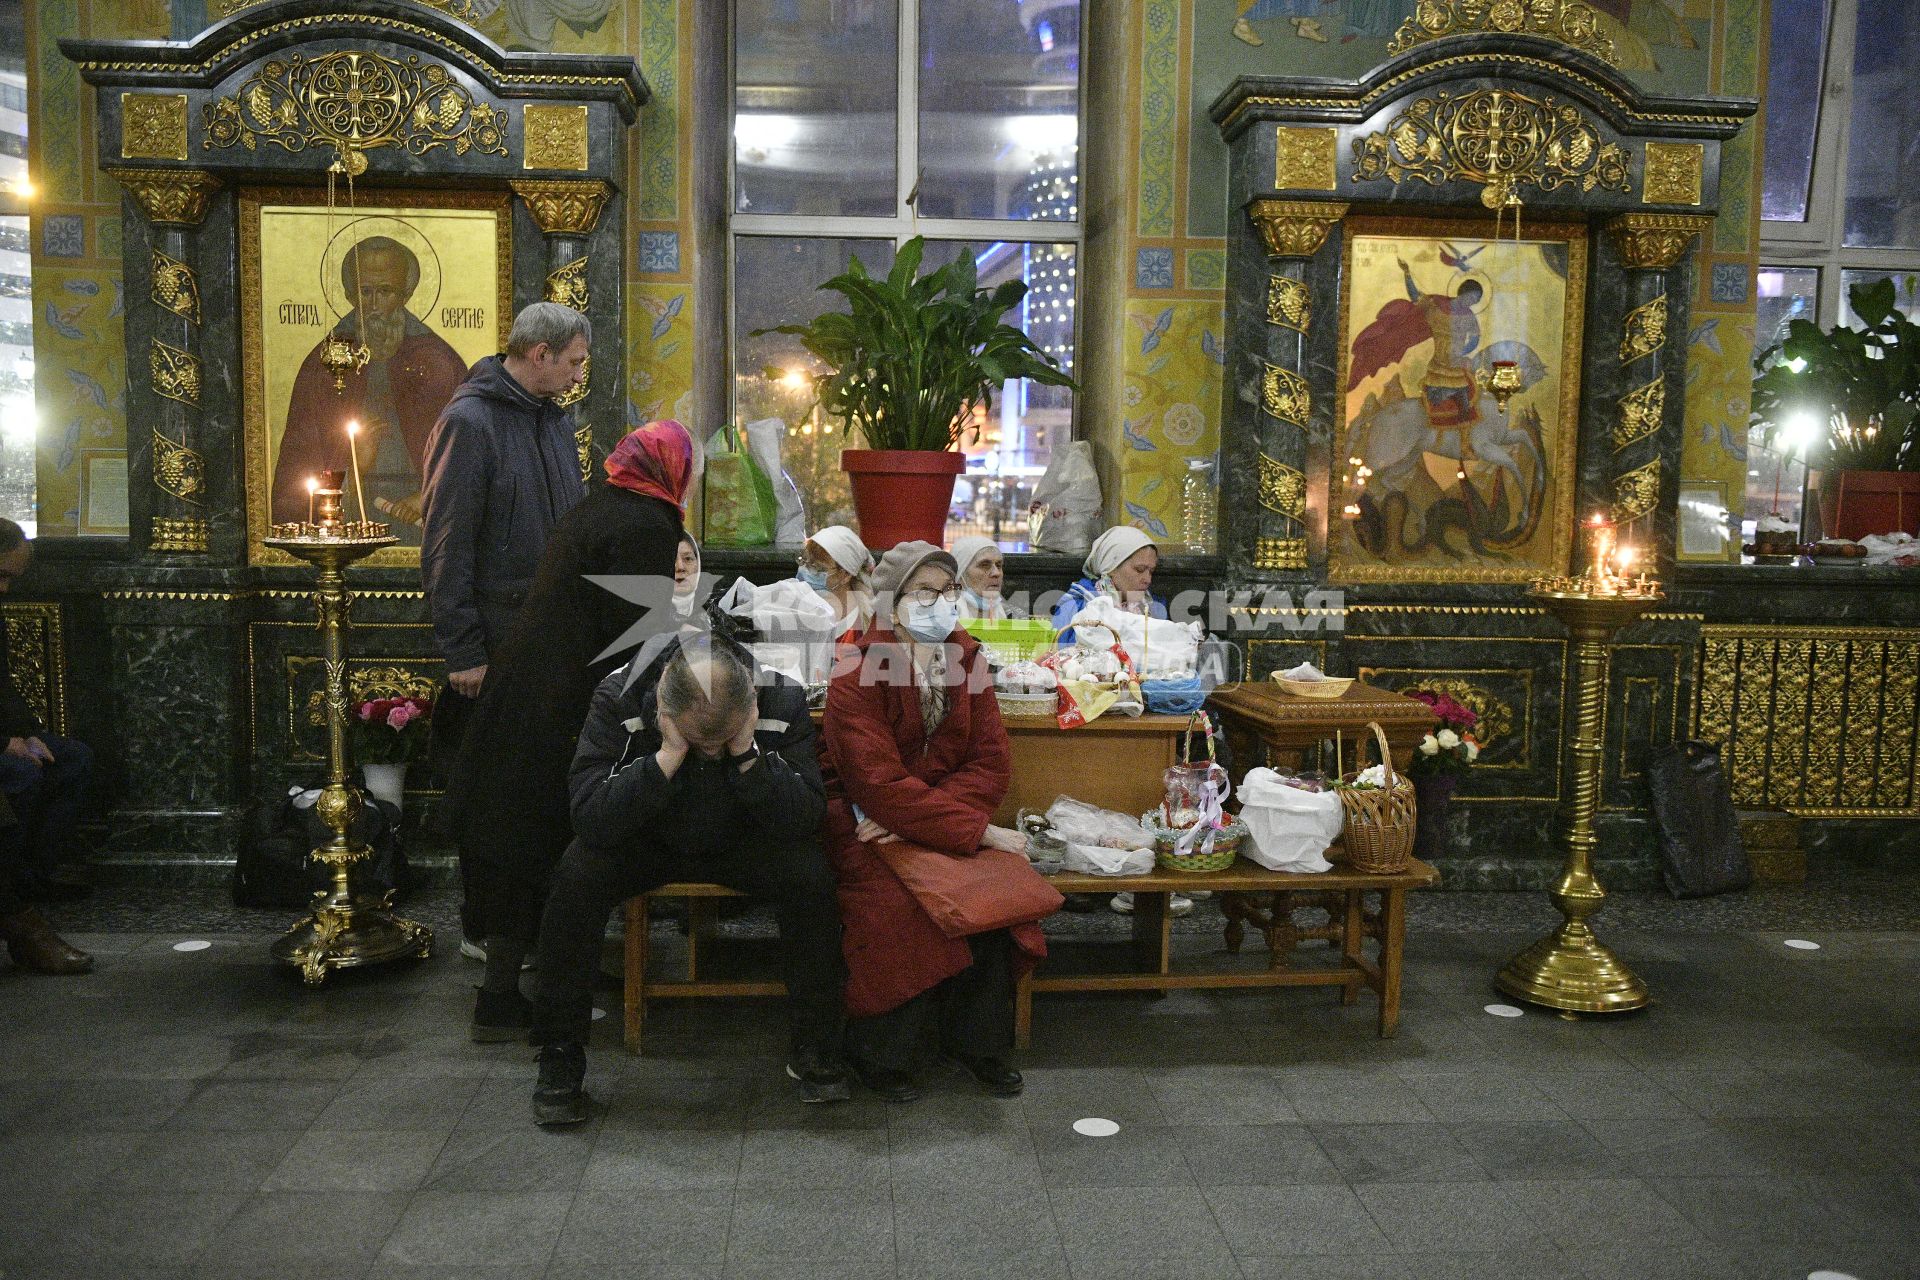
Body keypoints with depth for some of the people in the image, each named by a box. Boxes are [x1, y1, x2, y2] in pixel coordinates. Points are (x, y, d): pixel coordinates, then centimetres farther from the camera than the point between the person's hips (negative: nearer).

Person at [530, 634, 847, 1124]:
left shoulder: (783, 699, -22)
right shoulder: (618, 697, -25)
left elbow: (806, 818, -24)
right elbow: (589, 820, -31)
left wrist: (747, 753, -36)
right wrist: (668, 756, -40)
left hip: (743, 844, 1)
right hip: (646, 843, 0)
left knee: (811, 874, -28)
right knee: (575, 877, -29)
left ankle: (815, 1049, -8)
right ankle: (560, 1061, -11)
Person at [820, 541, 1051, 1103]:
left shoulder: (965, 662, 4)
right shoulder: (857, 675, -14)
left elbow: (991, 767, -2)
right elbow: (880, 785, -23)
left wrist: (916, 815, -19)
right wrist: (979, 831, -27)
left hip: (947, 814, 5)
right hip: (865, 824, -5)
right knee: (899, 907, -30)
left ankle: (978, 1040, -1)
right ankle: (880, 1053, -8)